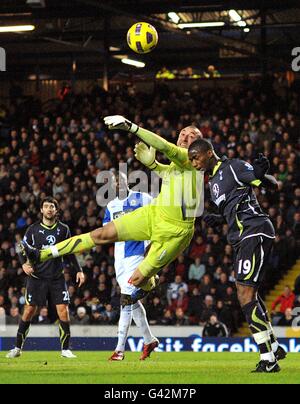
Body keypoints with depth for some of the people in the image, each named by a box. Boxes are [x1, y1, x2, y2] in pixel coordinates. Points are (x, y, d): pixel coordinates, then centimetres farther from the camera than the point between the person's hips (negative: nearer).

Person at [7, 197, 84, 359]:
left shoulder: (63, 229, 6)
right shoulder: (33, 229, 2)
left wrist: (79, 270, 5)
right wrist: (24, 263, -12)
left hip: (57, 278, 1)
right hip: (37, 277, -1)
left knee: (63, 311, -8)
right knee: (29, 311, -2)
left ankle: (65, 349, 2)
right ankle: (18, 347, 10)